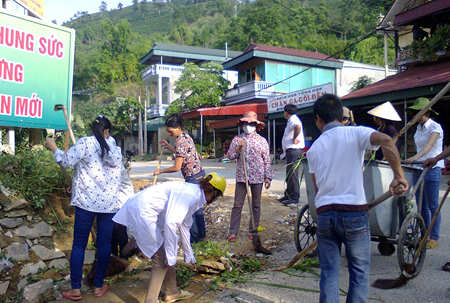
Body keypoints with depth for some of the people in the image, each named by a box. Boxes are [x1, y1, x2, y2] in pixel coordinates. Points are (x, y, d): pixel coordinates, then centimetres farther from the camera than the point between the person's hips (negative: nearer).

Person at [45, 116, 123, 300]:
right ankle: (98, 286, 17)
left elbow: (67, 161, -10)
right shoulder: (115, 148, 10)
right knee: (104, 243, 9)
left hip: (86, 202, -3)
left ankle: (75, 289, 11)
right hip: (110, 203, 3)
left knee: (79, 244, 6)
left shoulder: (85, 143, -3)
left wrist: (53, 147, 6)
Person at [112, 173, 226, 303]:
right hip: (141, 212, -10)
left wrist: (189, 256, 33)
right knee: (162, 260, -5)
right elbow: (171, 223, -28)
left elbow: (184, 227, 24)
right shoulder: (190, 194, -20)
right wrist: (171, 256, -18)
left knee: (168, 254, 17)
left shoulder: (194, 194, 12)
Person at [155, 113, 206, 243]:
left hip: (192, 177, -10)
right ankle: (201, 235, 24)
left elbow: (177, 167, -17)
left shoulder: (180, 141, -17)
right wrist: (168, 146, 22)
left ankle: (195, 237, 11)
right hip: (200, 173, 10)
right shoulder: (187, 137, 11)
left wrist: (160, 171, -5)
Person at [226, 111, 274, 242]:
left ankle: (253, 231, 21)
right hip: (241, 176, 0)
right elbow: (229, 156, 5)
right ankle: (233, 232, 5)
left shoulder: (262, 141, 6)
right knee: (237, 204, -1)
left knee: (256, 205, 8)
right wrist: (238, 149, -11)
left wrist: (268, 177, 1)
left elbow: (267, 160, 6)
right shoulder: (237, 139, 8)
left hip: (257, 177, 0)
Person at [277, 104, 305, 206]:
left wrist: (294, 138, -23)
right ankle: (288, 195, 23)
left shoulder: (293, 119, -11)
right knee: (289, 175, 15)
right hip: (291, 151, 11)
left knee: (292, 174, -9)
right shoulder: (291, 120, 21)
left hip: (294, 151, -11)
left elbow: (298, 127, -36)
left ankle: (294, 197, -5)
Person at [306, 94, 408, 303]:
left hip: (324, 214, 3)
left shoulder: (314, 148, 11)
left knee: (328, 272, 12)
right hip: (354, 213, -3)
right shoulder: (355, 133, 0)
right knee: (359, 271, 13)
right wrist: (399, 175, -14)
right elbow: (385, 140, -20)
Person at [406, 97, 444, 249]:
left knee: (432, 205, -2)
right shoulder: (418, 128, 14)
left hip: (432, 169, -7)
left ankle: (434, 238, 7)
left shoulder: (435, 127, -7)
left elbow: (430, 144, -25)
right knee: (421, 205, 9)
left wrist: (416, 157, -41)